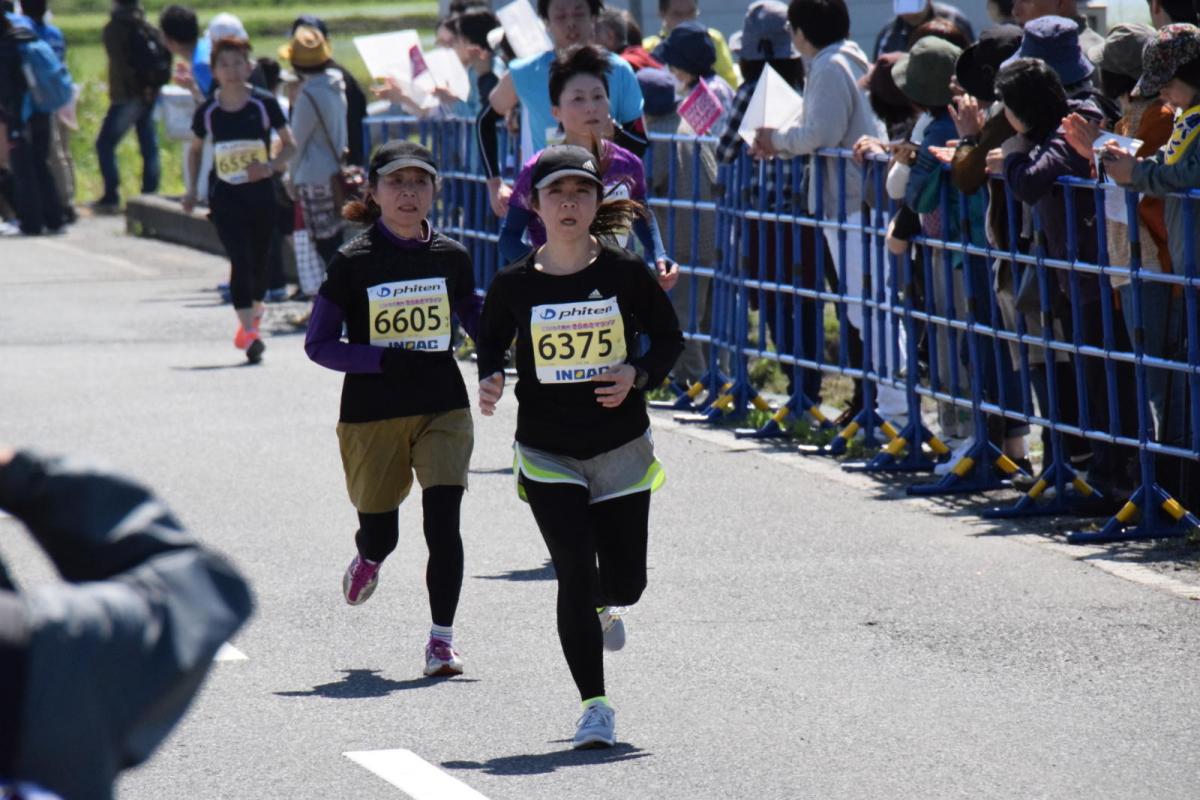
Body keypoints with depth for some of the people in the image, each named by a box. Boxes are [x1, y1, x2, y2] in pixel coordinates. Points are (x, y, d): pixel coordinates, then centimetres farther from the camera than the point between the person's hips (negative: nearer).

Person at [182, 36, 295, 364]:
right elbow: (195, 150, 16)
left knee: (259, 260, 10)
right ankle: (249, 331, -17)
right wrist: (191, 189, 8)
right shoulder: (207, 111, -1)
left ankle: (255, 309, 41)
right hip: (225, 195, 0)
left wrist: (271, 165, -19)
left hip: (261, 192, 0)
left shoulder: (264, 104, -5)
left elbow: (290, 145, 0)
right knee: (240, 259, -14)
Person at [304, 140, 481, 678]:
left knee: (442, 522, -13)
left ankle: (441, 638, -1)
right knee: (380, 534, 9)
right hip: (371, 416, -1)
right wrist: (385, 360, -19)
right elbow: (318, 344, -5)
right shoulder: (354, 262, -6)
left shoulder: (451, 258, 3)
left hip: (442, 410, 1)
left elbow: (476, 320, 20)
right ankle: (368, 559, 47)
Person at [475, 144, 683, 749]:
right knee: (576, 575, -11)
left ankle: (602, 607, 46)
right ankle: (594, 707, 0)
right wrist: (490, 380, -9)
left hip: (621, 447, 1)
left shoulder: (625, 274, -5)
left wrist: (637, 377, -13)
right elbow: (490, 341, 12)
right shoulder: (515, 284, -5)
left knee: (624, 582, 6)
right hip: (547, 453, -1)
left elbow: (668, 337, 5)